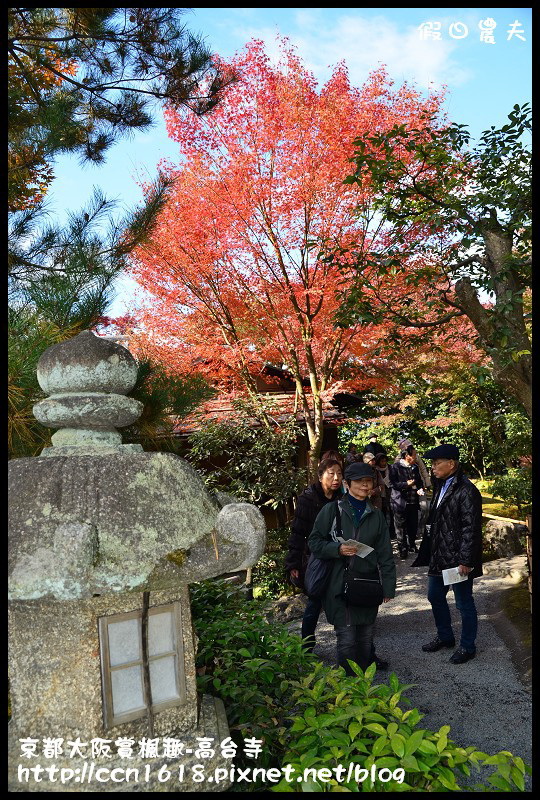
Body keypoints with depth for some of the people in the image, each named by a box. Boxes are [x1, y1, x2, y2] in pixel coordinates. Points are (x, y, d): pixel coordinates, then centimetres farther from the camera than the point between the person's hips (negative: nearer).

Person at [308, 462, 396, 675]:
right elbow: (314, 542, 0)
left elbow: (385, 554, 10)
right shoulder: (332, 510, -3)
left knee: (365, 638, 11)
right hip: (339, 584, -3)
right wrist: (337, 549, -16)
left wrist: (388, 586, 6)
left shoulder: (376, 515, 9)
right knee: (346, 639, -5)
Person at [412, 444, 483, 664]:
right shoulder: (441, 486, 9)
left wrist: (465, 561, -20)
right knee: (435, 596, 20)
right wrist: (430, 552, 16)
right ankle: (445, 636, 40)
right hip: (439, 556, 9)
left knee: (464, 603, 8)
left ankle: (467, 647, 26)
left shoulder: (467, 491, -19)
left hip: (458, 559, -9)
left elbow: (470, 528, -20)